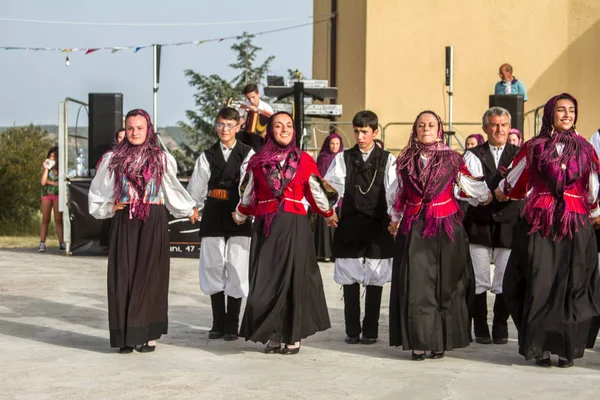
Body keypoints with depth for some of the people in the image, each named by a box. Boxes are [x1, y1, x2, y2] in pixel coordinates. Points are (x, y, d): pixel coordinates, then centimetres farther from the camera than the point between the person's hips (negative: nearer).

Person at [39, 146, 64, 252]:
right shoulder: (47, 168, 8)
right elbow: (43, 182, -4)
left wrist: (49, 182, -5)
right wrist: (46, 169, -7)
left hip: (58, 195, -2)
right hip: (46, 195, 2)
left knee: (58, 220, -4)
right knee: (45, 220, -3)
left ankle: (61, 243, -4)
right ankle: (42, 244, -7)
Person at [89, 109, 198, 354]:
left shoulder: (161, 159, 5)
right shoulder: (114, 159, 7)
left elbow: (172, 189, 16)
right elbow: (97, 192, 14)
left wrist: (189, 209, 18)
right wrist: (108, 208, 1)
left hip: (153, 223, -1)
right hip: (124, 223, 1)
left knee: (149, 276, 0)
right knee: (123, 276, 0)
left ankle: (149, 334, 5)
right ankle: (125, 336, 6)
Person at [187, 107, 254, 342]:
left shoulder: (247, 154, 1)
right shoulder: (207, 156, 11)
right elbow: (196, 187, 10)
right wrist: (193, 208, 5)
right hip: (213, 218, 3)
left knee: (236, 270, -1)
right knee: (214, 268, 5)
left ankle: (232, 325, 7)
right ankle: (218, 323, 14)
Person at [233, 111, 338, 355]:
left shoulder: (304, 161, 3)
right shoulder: (257, 161, 6)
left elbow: (316, 191, 16)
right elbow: (248, 194, 20)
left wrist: (329, 214, 26)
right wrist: (240, 217, 31)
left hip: (294, 227, -1)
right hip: (265, 227, 1)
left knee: (294, 279, 0)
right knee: (266, 280, 0)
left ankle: (293, 337, 9)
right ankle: (273, 336, 10)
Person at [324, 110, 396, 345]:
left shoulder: (387, 160, 7)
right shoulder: (343, 158, 9)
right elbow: (331, 185, -3)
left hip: (377, 226, -1)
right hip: (350, 226, 1)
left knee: (375, 281, 2)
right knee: (350, 280, 3)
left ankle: (370, 330, 10)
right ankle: (352, 330, 11)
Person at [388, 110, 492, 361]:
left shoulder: (451, 159, 2)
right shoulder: (405, 161, 10)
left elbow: (471, 185, 12)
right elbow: (396, 196, 22)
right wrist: (395, 219, 28)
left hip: (445, 228, -1)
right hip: (413, 229, 1)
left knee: (445, 286, 1)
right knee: (415, 286, -4)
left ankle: (440, 341, 10)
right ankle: (418, 341, 2)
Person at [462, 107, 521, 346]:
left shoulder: (518, 155, 5)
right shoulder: (474, 156, 4)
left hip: (508, 224, 1)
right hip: (479, 224, -1)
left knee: (505, 281, 5)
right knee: (479, 281, 3)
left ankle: (501, 327, 16)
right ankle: (480, 328, 14)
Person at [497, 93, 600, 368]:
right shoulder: (534, 147, 4)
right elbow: (514, 180, 18)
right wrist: (500, 194, 33)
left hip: (576, 225, 1)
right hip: (539, 224, -1)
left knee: (572, 287, 1)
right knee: (540, 285, -1)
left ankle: (567, 348, 6)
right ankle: (540, 347, 5)